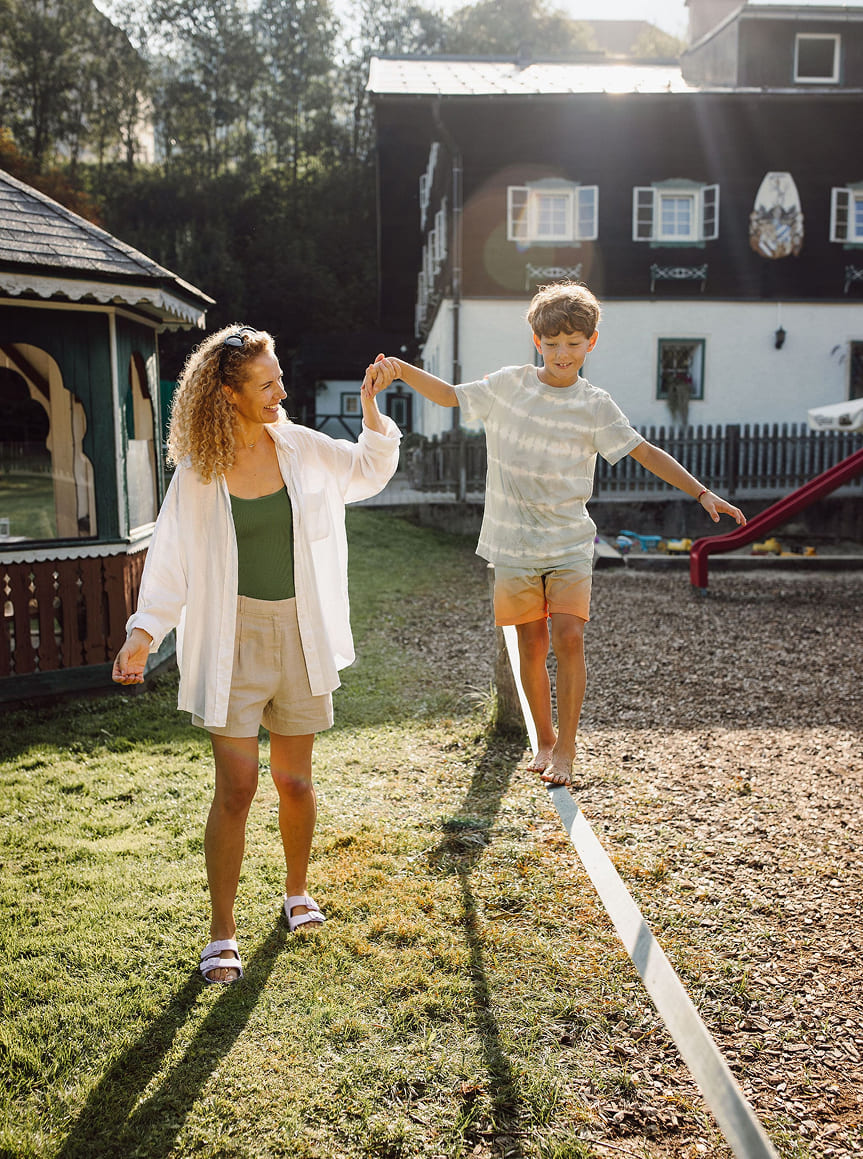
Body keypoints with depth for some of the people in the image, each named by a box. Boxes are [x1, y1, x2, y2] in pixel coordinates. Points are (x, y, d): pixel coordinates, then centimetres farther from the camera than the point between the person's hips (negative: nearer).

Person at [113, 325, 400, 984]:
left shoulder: (301, 449, 3)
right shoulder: (198, 473, -6)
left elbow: (370, 471, 16)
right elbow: (172, 557, -3)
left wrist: (371, 407, 1)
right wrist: (143, 634, -12)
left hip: (300, 633, 3)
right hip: (233, 638, -3)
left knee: (294, 779, 11)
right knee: (236, 785, -4)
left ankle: (297, 889, 38)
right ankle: (223, 932, 14)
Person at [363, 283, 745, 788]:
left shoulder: (595, 406, 1)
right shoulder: (509, 384, 2)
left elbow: (645, 452, 2)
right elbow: (450, 395, 11)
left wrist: (703, 492, -5)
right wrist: (400, 369, -5)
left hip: (570, 543, -1)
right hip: (514, 543, 1)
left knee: (569, 637, -13)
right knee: (532, 646, 5)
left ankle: (566, 748, 2)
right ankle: (544, 740, 24)